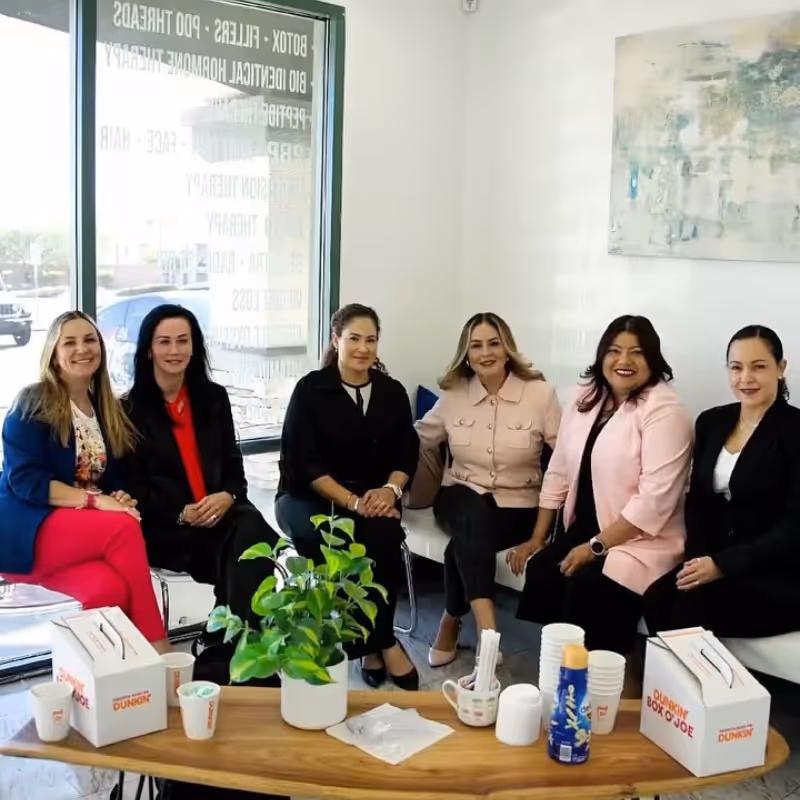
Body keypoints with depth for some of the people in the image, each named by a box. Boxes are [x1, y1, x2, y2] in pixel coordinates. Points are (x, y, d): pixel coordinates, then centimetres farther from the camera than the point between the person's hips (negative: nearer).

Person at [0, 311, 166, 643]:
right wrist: (96, 500, -23)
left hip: (82, 532, 5)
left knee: (110, 588, -31)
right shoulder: (32, 404, -5)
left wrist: (120, 497, -11)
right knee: (125, 528, -31)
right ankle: (156, 648, -25)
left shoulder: (106, 410, 15)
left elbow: (116, 476, 15)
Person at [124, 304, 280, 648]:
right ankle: (229, 644, -22)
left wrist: (227, 497, -10)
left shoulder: (214, 397, 14)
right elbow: (134, 485, -2)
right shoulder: (131, 408, 2)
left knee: (251, 530, -32)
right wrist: (181, 515, -16)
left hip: (220, 513, 4)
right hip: (163, 527, -4)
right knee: (246, 545, -31)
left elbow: (233, 464, 13)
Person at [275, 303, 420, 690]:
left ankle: (370, 645, -16)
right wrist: (352, 501, -21)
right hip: (309, 496, -3)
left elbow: (407, 452, 7)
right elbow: (304, 461, -10)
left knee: (383, 535, -31)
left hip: (374, 497, 3)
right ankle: (384, 643, -18)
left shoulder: (392, 392, 9)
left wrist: (390, 489, -15)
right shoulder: (311, 389, -3)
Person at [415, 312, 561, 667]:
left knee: (466, 542, -30)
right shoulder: (453, 395, 3)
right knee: (474, 517, -35)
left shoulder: (540, 392, -6)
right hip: (462, 498, 2)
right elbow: (416, 439, 14)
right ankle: (487, 633, -38)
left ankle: (451, 622, -8)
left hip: (518, 506, -1)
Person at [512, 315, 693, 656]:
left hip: (640, 541, -6)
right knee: (541, 573, -17)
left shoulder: (664, 410, -15)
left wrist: (595, 547, -20)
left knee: (589, 589, -26)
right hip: (583, 530, 6)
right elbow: (559, 471, 11)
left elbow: (655, 498, -22)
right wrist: (537, 537, 8)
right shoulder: (585, 397, 7)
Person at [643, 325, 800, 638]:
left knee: (694, 608, -29)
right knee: (657, 599, -24)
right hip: (715, 564, 5)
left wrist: (722, 565, -20)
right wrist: (700, 559, -8)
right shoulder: (711, 422, 9)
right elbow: (698, 501, 10)